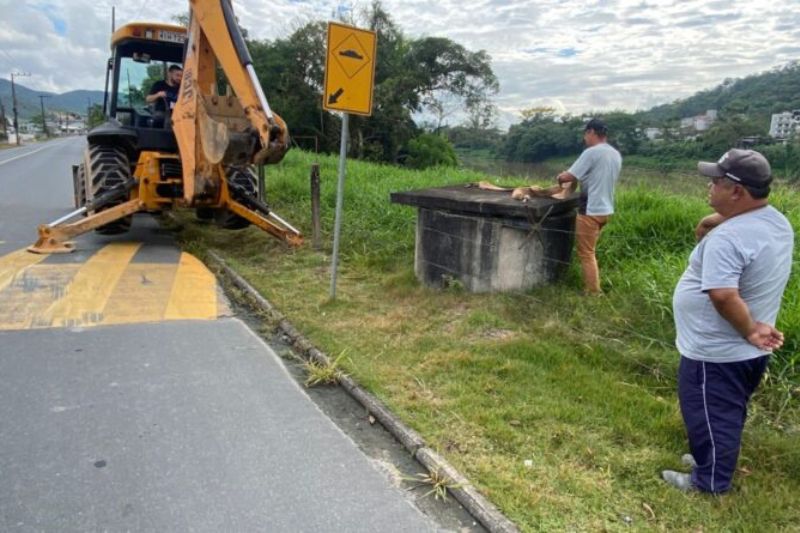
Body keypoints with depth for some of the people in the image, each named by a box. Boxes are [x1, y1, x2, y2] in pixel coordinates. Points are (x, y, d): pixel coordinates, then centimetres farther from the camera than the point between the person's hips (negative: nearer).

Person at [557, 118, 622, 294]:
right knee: (589, 251, 22)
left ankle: (593, 293, 6)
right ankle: (592, 287, 30)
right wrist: (582, 178, 20)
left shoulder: (592, 152, -17)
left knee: (586, 254, 1)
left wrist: (560, 177, 5)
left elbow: (569, 177, -16)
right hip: (606, 210, 9)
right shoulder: (616, 155, 10)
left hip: (591, 211, -9)